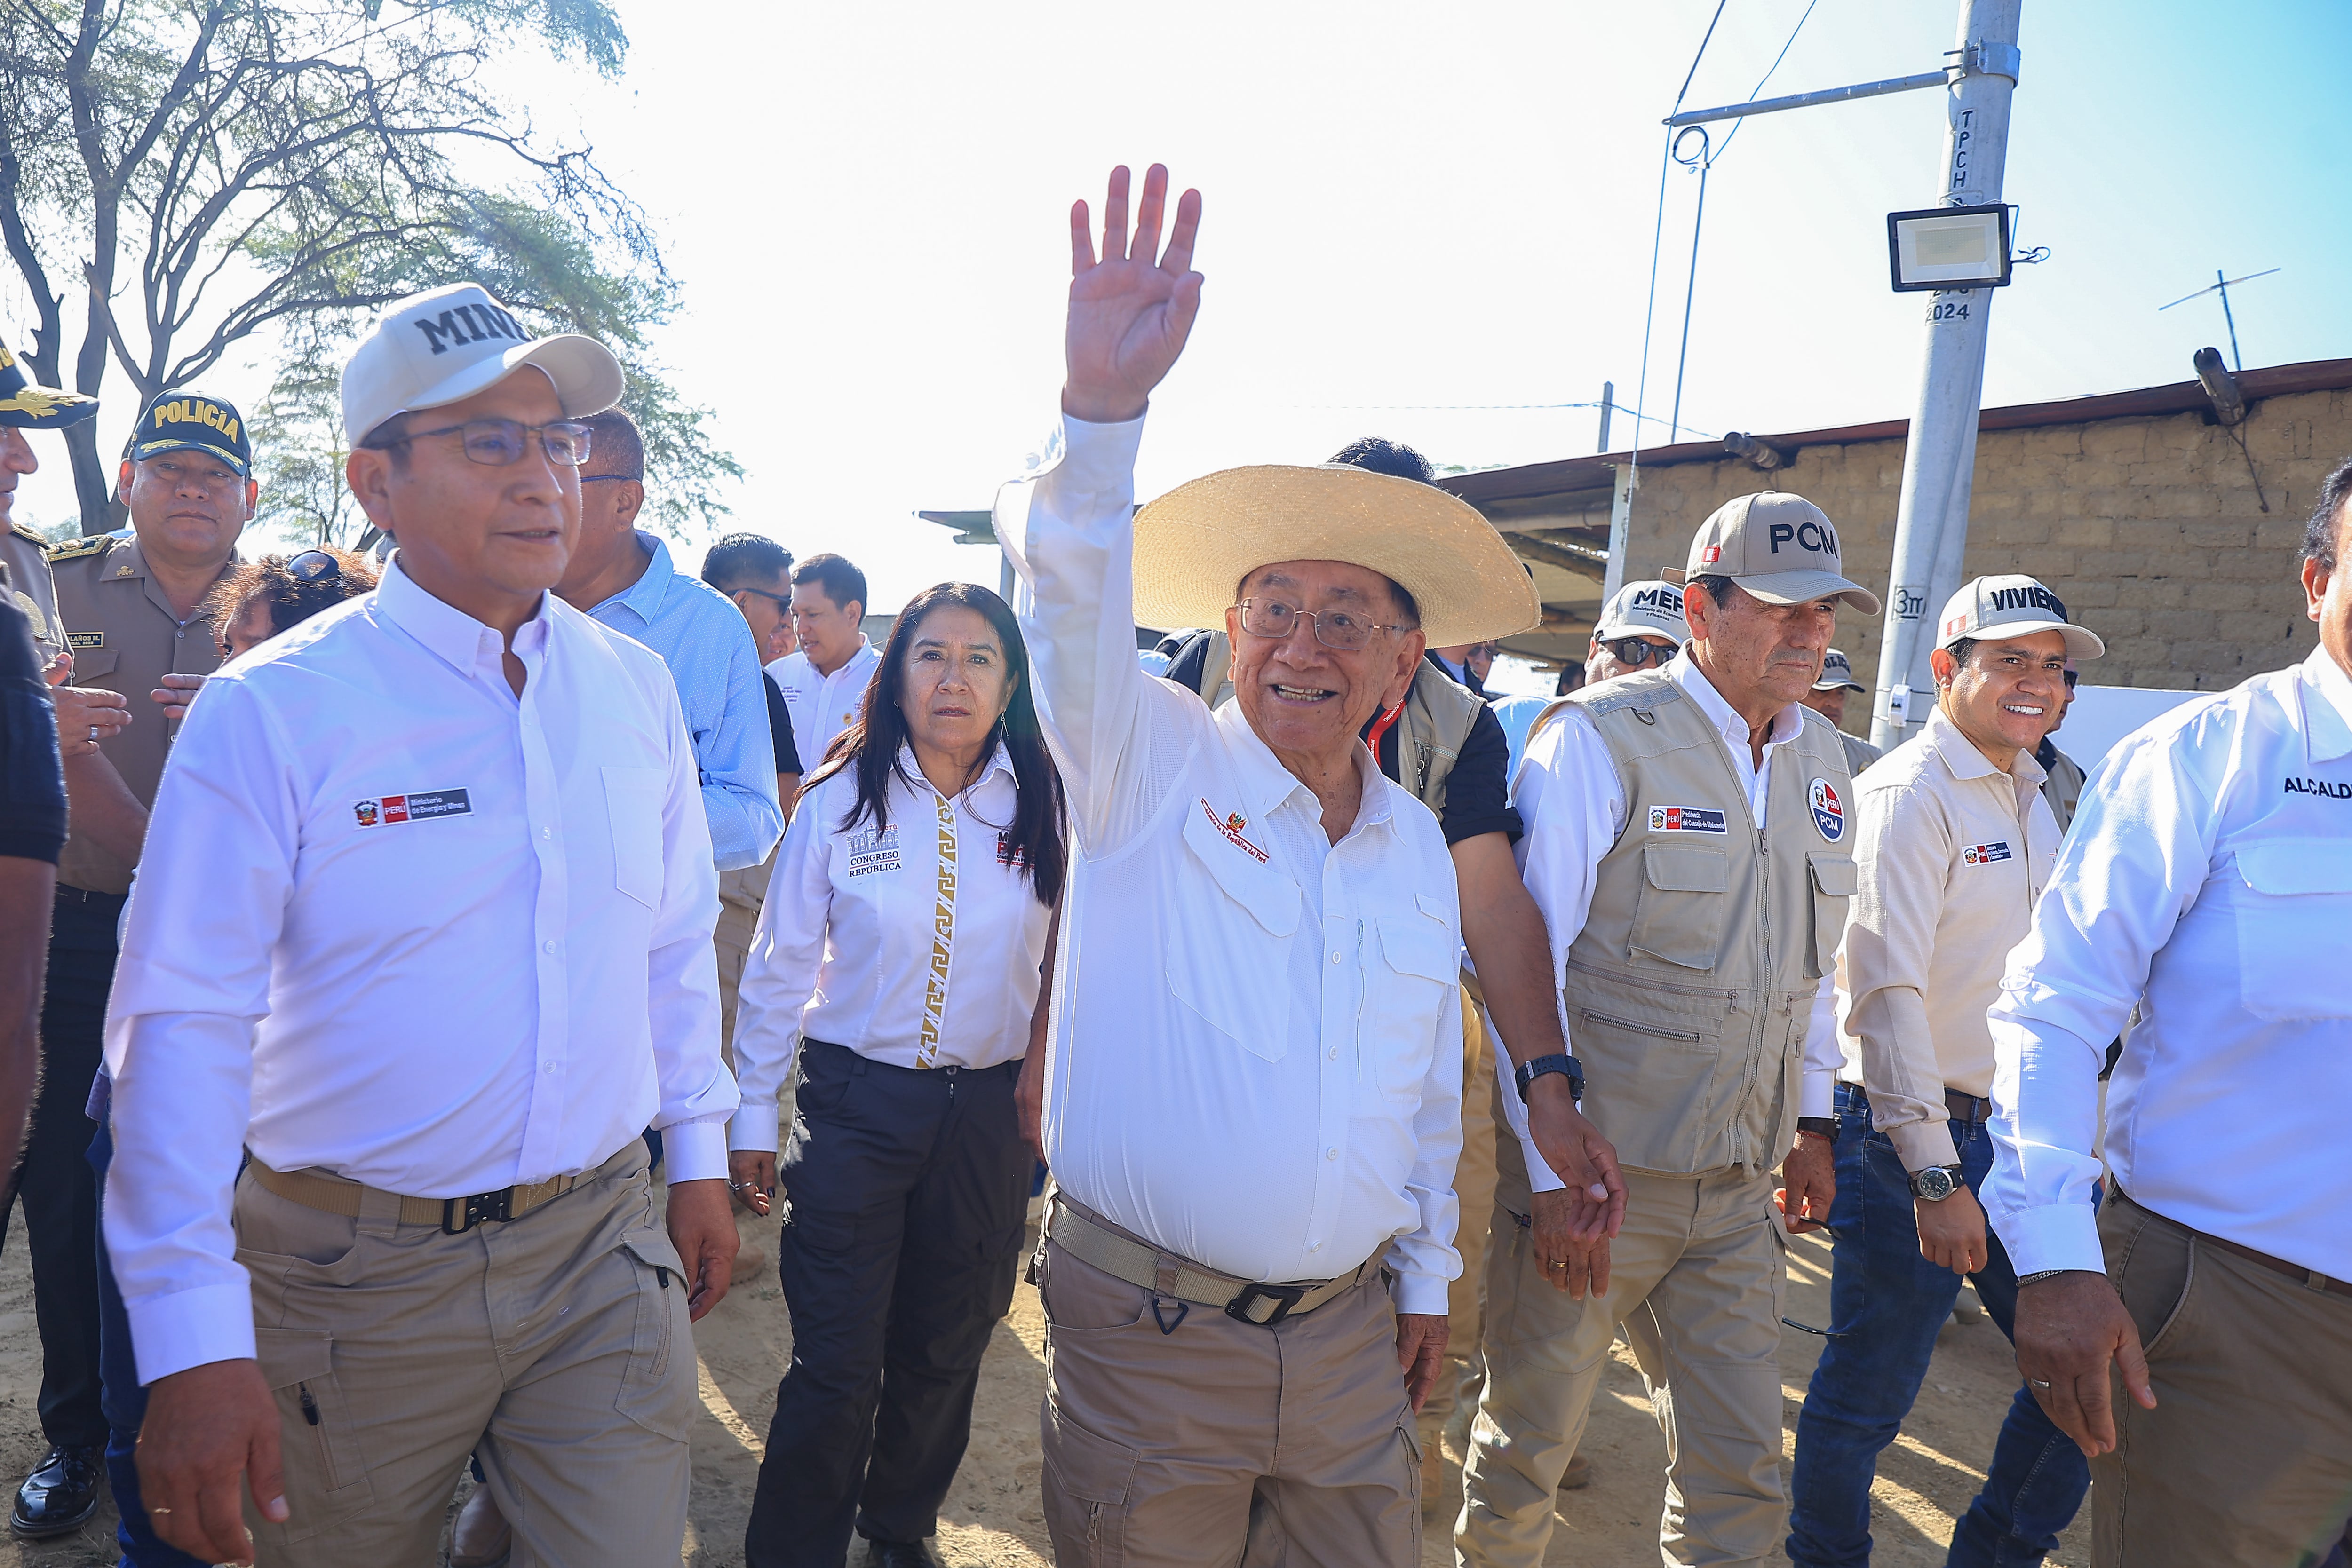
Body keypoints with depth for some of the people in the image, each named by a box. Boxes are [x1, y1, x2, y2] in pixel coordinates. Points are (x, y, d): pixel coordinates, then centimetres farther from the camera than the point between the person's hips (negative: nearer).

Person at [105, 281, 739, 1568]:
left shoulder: (636, 687, 1)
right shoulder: (271, 710, -12)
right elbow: (185, 1024, -14)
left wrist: (698, 1155, 11)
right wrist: (195, 1343, -17)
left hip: (602, 1242, 3)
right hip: (355, 1274, -2)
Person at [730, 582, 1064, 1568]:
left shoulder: (1039, 803, -3)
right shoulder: (841, 799, -5)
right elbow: (781, 964, 1)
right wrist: (753, 1113, 2)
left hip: (986, 1110, 2)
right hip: (855, 1104, -2)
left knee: (943, 1356, 17)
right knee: (837, 1367, 2)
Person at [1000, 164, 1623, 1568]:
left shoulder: (1419, 842, 5)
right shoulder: (1150, 760, -7)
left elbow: (1432, 1074, 12)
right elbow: (1073, 588, -25)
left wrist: (1429, 1276, 15)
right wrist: (1104, 406, -41)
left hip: (1351, 1331, 4)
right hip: (1146, 1325, -3)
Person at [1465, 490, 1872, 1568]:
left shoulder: (1819, 759, 8)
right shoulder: (1600, 738, -13)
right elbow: (1530, 960, -14)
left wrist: (1813, 1121, 18)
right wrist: (1554, 1175, -15)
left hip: (1735, 1189, 6)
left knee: (1739, 1469, 13)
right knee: (1528, 1445, 12)